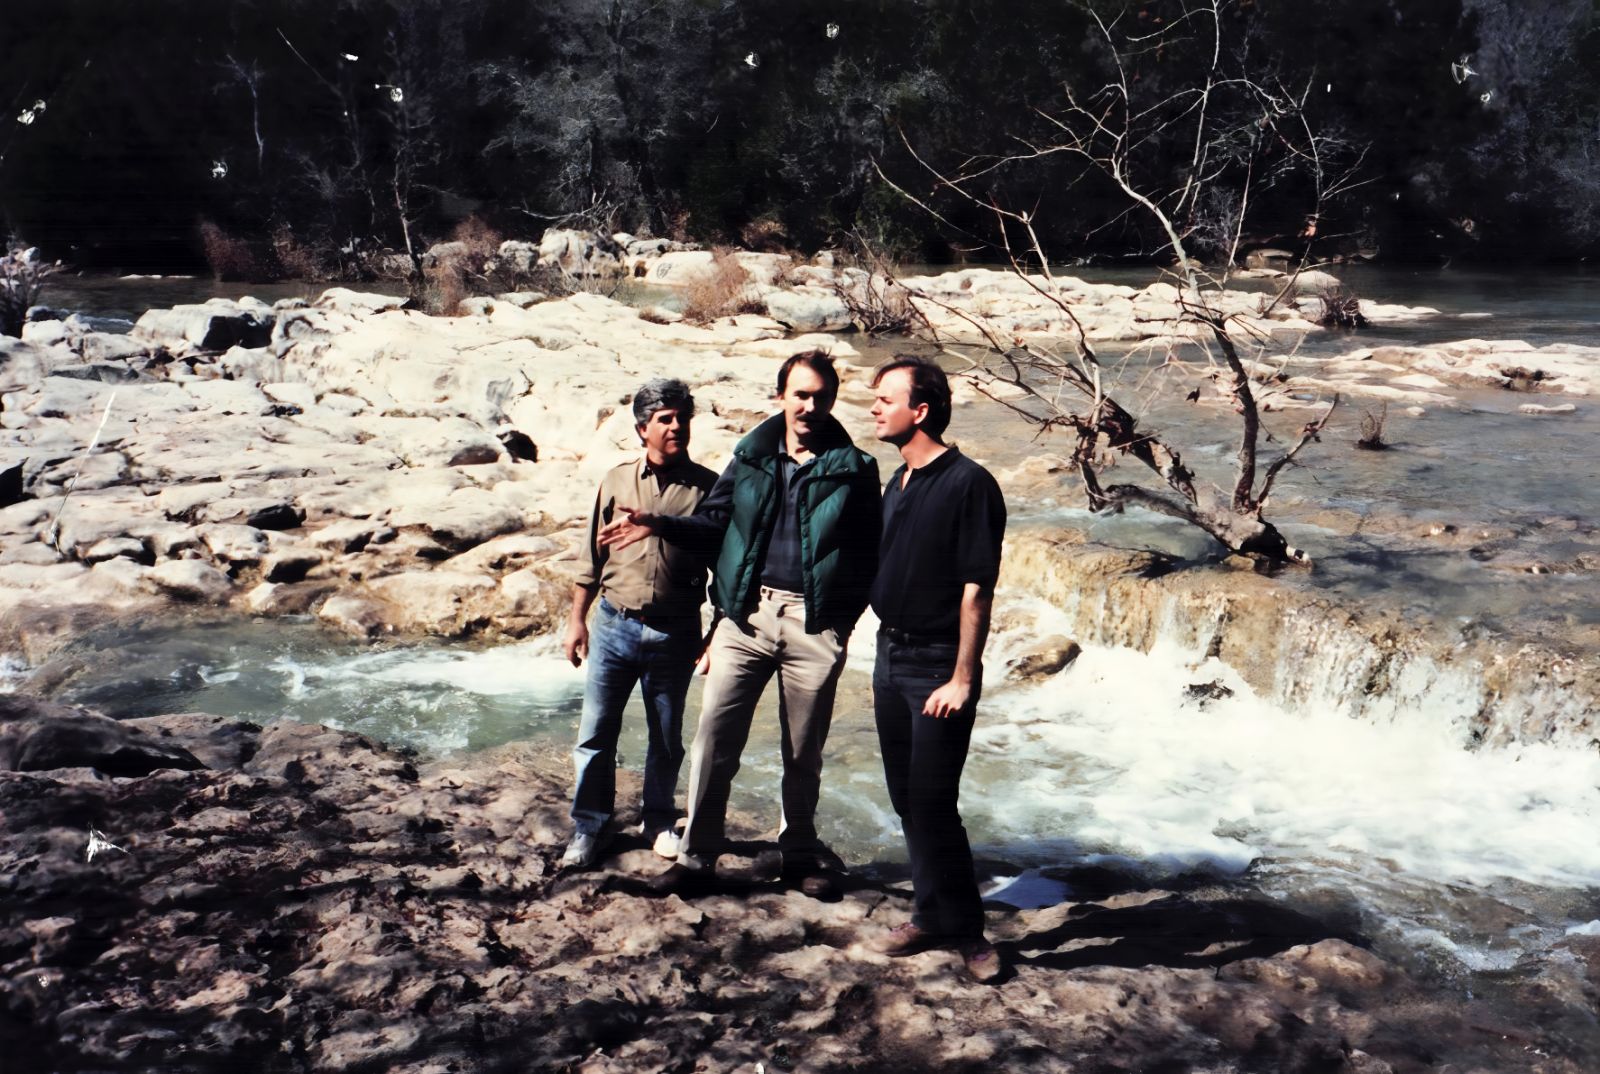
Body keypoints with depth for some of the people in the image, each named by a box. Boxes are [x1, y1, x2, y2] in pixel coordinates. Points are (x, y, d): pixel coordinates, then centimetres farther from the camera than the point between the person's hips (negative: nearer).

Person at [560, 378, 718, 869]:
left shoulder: (707, 487, -3)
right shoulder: (617, 482, 3)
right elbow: (593, 557, 9)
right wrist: (577, 619, 8)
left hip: (674, 633, -1)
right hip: (615, 625, 1)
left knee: (666, 739, 12)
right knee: (595, 734, 4)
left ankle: (659, 821, 31)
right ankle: (589, 828, 19)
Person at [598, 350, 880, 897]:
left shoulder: (854, 468, 2)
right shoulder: (751, 456, 8)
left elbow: (869, 553, 4)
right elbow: (715, 522, 12)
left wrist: (846, 616, -7)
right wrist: (658, 524, -4)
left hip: (814, 623, -1)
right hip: (747, 614, 2)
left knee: (804, 750, 10)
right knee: (714, 736, -2)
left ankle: (800, 852, 28)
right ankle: (697, 856, 9)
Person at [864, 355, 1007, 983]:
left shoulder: (968, 484, -13)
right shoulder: (898, 484, 12)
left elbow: (977, 589, -16)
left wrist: (962, 678, -18)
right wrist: (884, 662, 17)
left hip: (938, 667, -8)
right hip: (890, 656, 8)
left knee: (932, 803, -6)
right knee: (908, 801, 12)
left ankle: (965, 930, 8)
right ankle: (931, 916, 24)